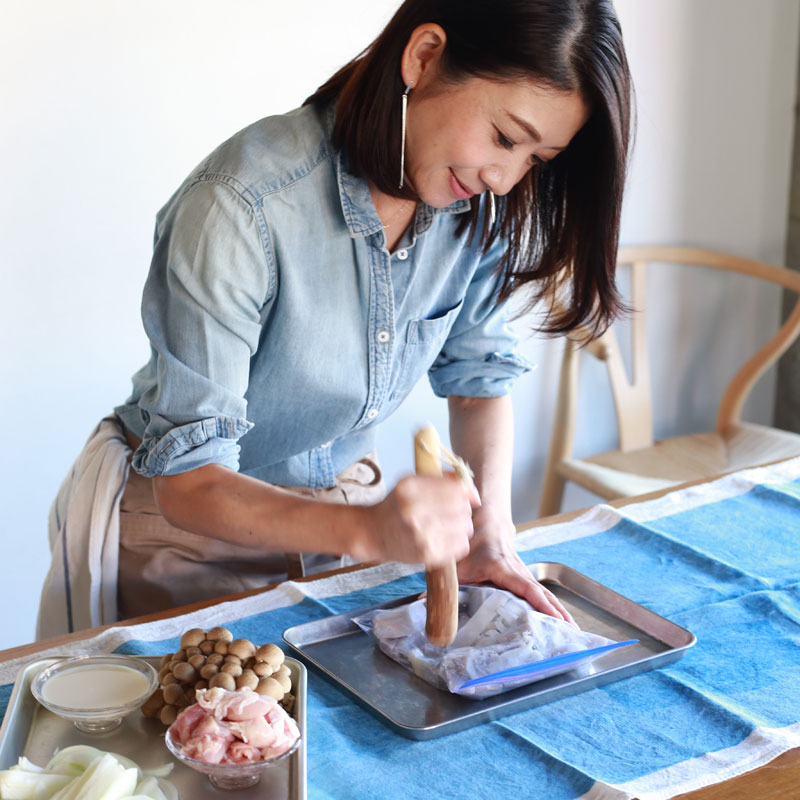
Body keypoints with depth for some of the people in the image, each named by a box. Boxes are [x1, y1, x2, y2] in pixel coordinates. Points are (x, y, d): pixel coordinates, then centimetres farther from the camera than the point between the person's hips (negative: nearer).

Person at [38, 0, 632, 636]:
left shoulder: (479, 203, -14)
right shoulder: (240, 208, -33)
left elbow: (479, 376, 1)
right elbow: (187, 483, -31)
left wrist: (492, 534, -15)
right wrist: (368, 530, -46)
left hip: (345, 494, 5)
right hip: (193, 518, -5)